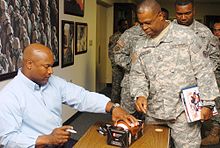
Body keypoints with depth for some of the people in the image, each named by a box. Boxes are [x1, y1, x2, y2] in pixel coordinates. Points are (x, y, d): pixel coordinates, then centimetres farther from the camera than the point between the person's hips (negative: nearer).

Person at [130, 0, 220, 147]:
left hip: (184, 109, -3)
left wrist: (207, 103, -6)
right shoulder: (141, 46, 10)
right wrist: (140, 95, -9)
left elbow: (203, 70, -3)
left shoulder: (185, 35, -2)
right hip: (153, 112, 4)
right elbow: (137, 74, 12)